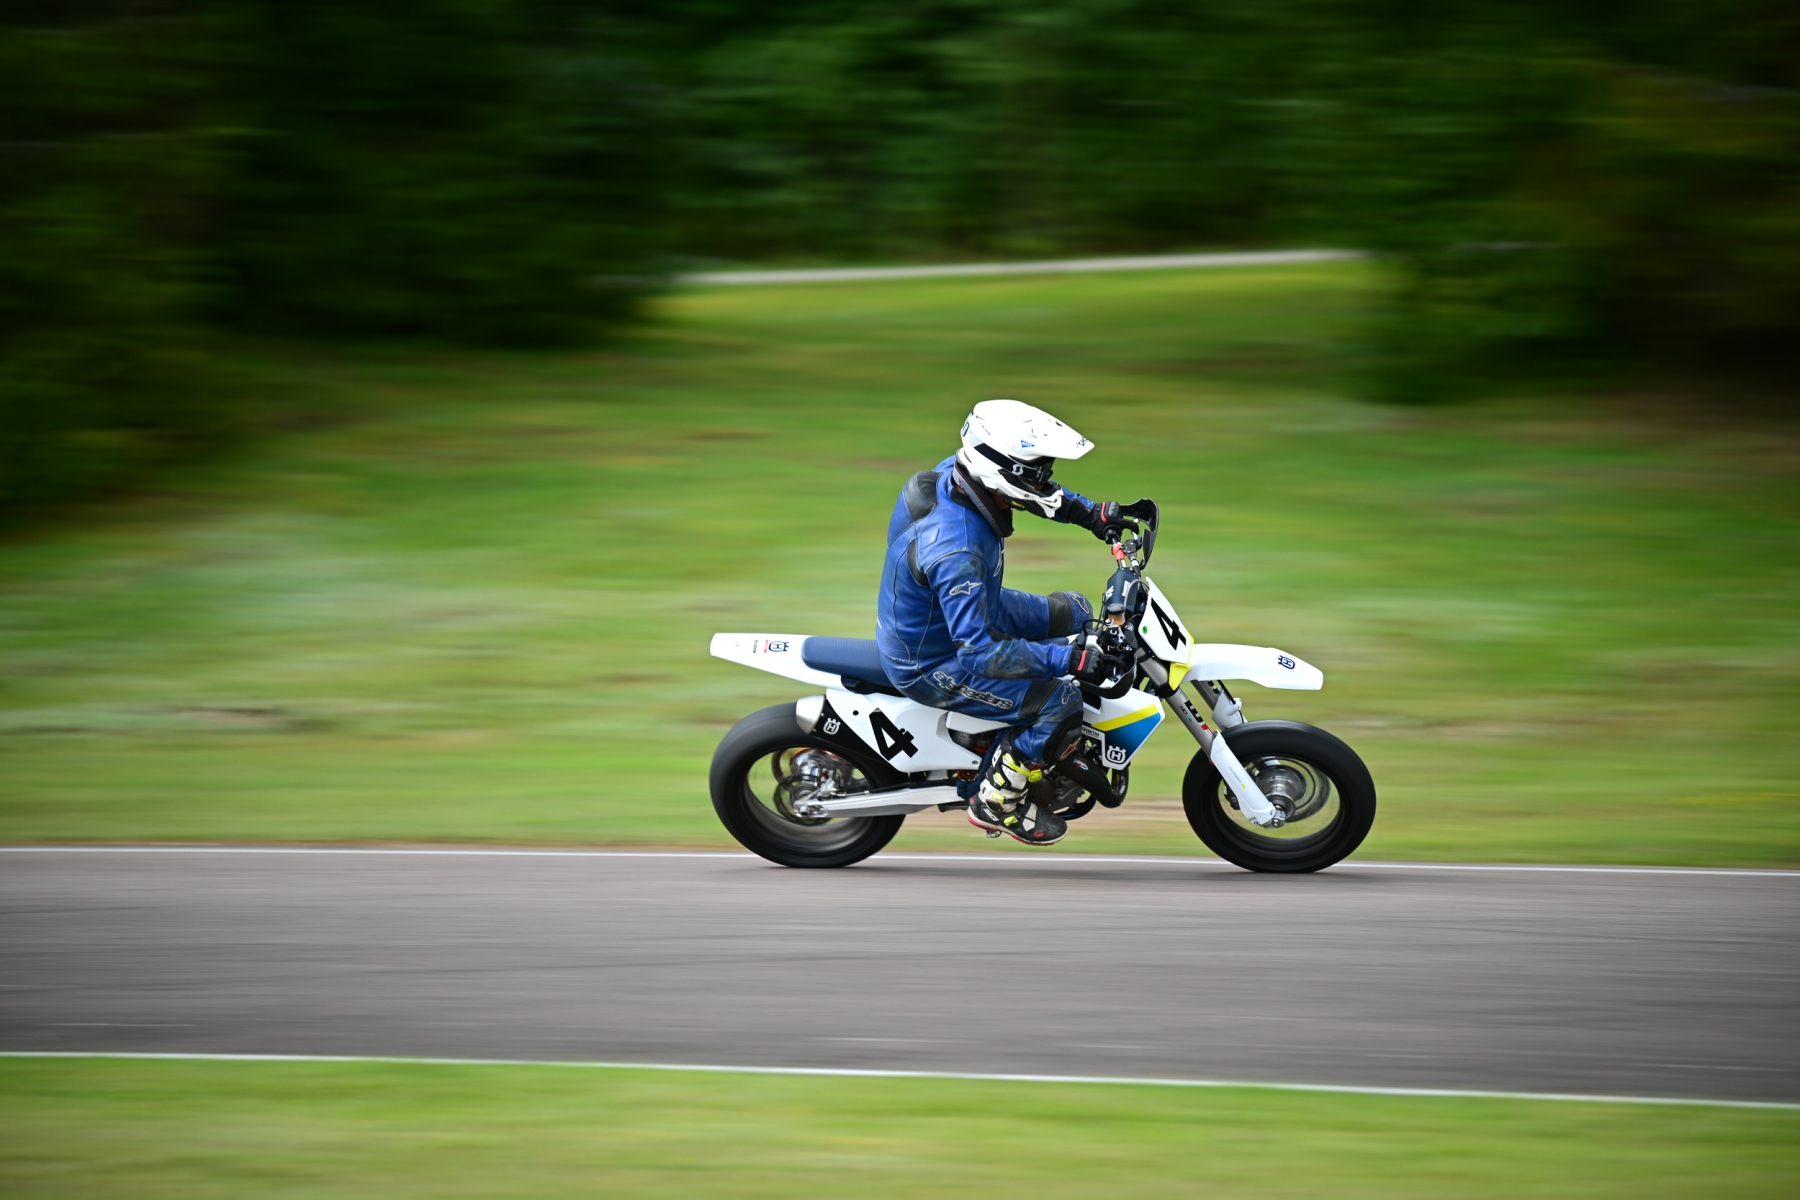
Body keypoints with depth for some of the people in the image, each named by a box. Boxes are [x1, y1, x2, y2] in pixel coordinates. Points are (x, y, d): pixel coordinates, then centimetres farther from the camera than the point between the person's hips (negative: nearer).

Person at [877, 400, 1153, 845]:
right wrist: (1071, 659, -39)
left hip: (959, 613, 9)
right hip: (932, 666, -9)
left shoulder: (957, 472, -14)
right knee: (1059, 702, -19)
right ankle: (996, 802, 3)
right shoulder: (955, 550, -40)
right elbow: (980, 651, -39)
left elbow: (1037, 490, 10)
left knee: (1075, 613, 14)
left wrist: (1095, 514, 0)